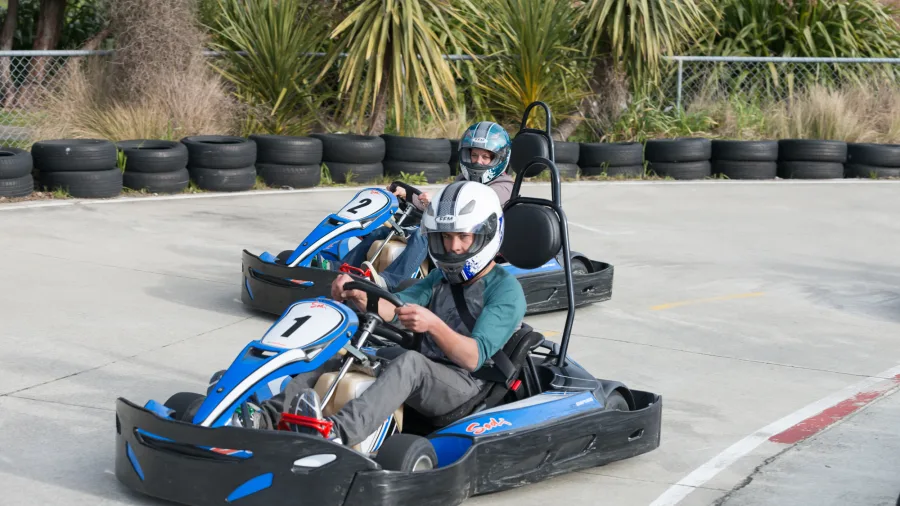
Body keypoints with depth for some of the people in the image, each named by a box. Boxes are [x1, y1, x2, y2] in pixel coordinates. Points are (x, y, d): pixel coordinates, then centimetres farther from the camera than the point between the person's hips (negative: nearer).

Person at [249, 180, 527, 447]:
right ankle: (267, 417, -25)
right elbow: (393, 309, 2)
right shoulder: (440, 278, 19)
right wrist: (355, 294, -18)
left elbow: (474, 357, -17)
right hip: (419, 378, 7)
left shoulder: (506, 291, -4)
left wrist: (433, 324, -34)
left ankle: (336, 434, -57)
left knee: (409, 361, -36)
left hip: (468, 386, -7)